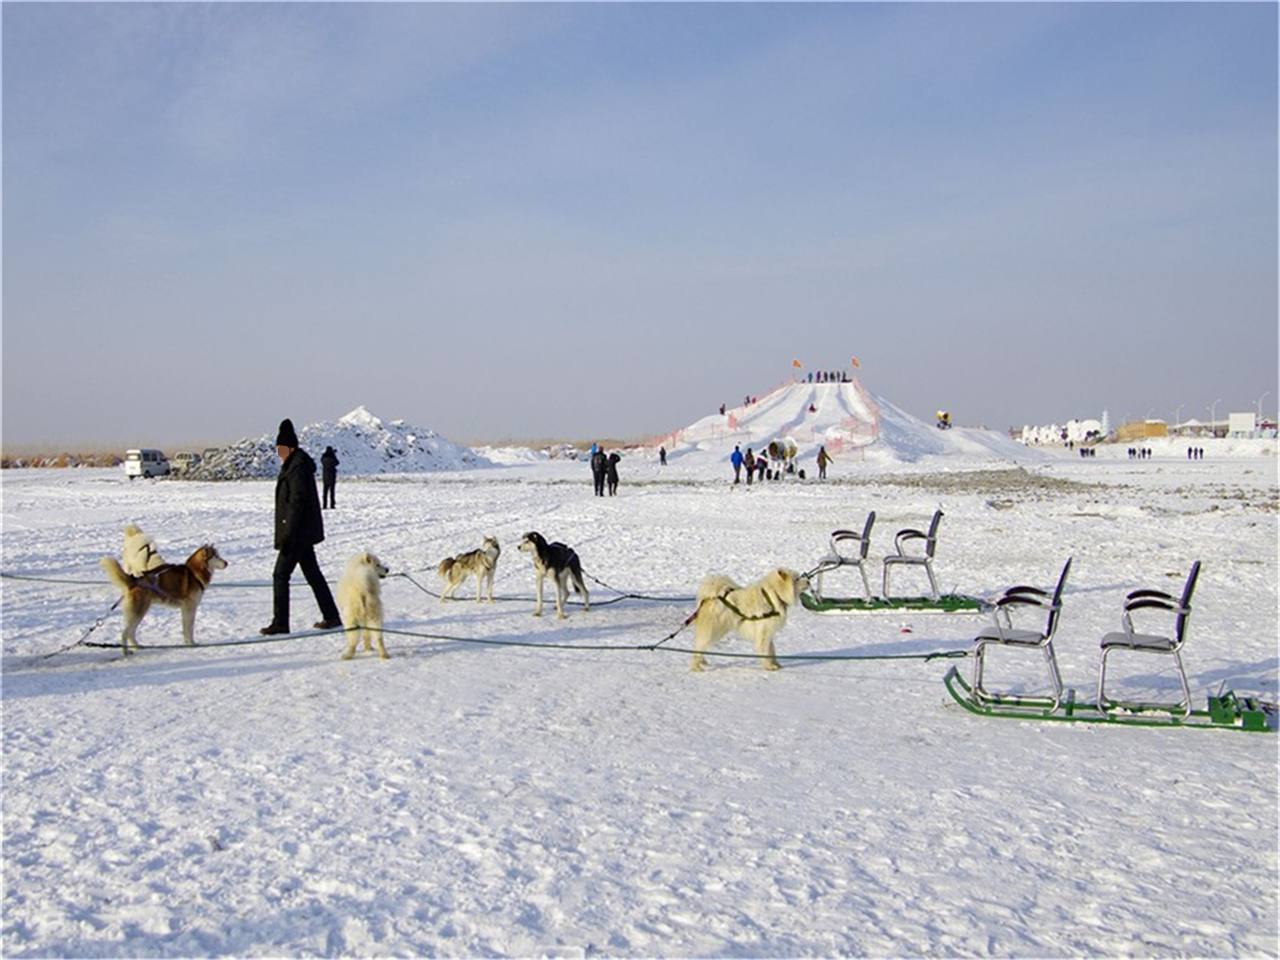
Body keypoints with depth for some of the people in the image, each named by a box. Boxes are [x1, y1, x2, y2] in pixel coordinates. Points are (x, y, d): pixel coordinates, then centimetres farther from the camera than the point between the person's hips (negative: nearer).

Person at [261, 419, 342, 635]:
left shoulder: (297, 468, -17)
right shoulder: (293, 465, 14)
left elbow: (297, 502, -22)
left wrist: (288, 534, -23)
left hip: (298, 532, -10)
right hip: (305, 532, 10)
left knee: (280, 575, -6)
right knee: (312, 573, 15)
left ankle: (280, 623, -3)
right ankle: (331, 617, 20)